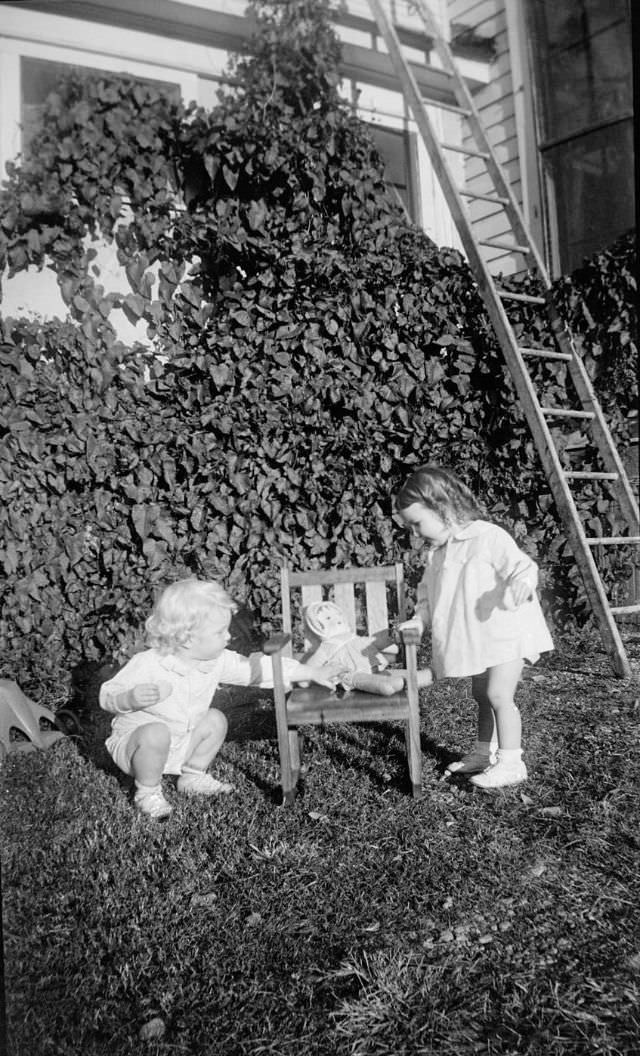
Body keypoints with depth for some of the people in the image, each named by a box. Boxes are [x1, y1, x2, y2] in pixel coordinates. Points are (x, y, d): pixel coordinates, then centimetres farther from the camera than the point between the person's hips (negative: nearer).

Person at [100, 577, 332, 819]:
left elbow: (254, 667, -3)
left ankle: (193, 776, 14)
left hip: (181, 743, 6)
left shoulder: (217, 661, -10)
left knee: (215, 720, -3)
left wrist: (306, 671, -4)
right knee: (156, 733, -35)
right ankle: (147, 793, -10)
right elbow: (108, 695, -22)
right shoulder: (147, 665, -27)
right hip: (133, 742, -6)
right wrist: (130, 699, -45)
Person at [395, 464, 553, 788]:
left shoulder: (488, 537, -17)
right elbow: (428, 591, 18)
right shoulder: (436, 552, 9)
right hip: (475, 638, 8)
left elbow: (521, 565, -22)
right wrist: (420, 619, 4)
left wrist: (521, 583, -44)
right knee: (481, 695, 18)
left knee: (498, 694, -11)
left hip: (505, 632, -8)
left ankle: (511, 762, -2)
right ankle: (483, 752, 33)